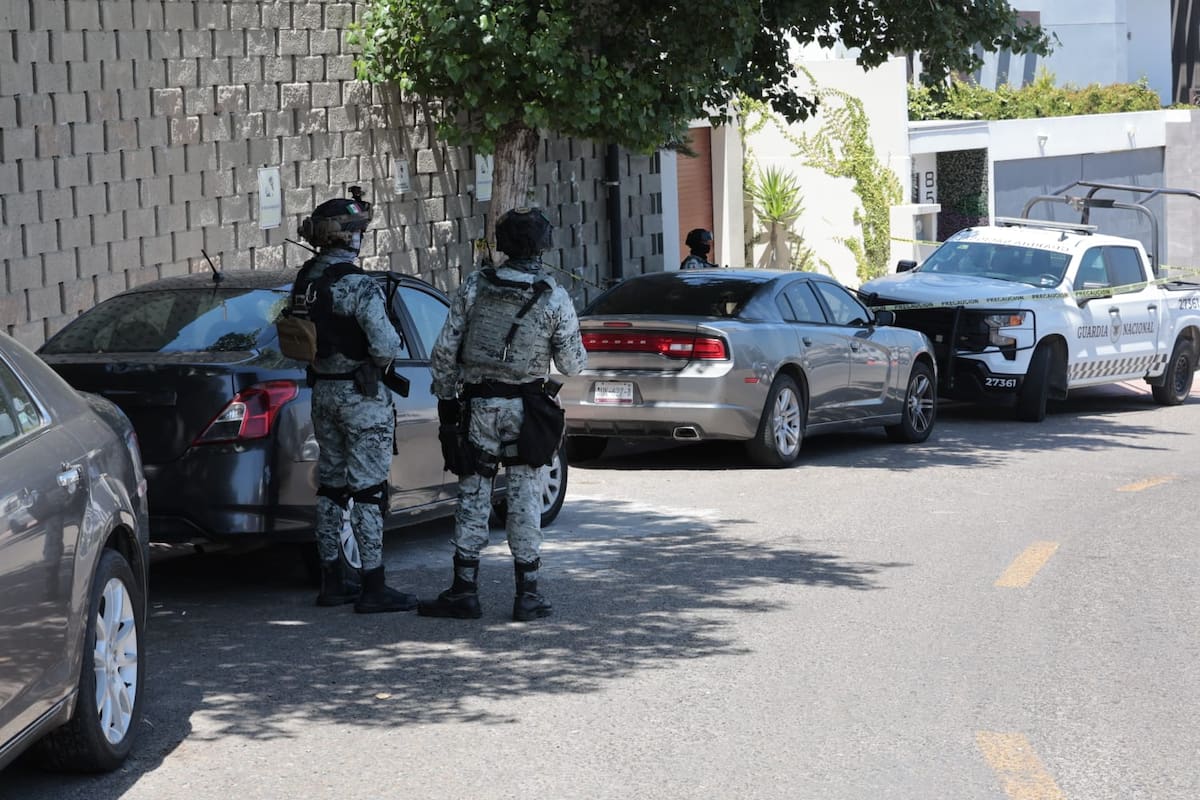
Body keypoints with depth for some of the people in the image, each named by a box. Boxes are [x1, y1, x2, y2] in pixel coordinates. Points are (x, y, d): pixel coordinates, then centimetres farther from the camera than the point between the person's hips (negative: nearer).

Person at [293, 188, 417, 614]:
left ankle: (332, 581, 20)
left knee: (331, 484, 14)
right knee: (368, 488, -3)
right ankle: (373, 587, -1)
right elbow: (385, 344, -23)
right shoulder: (357, 284, -19)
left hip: (322, 390, 8)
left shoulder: (305, 279, 6)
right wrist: (384, 358, -2)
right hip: (361, 394, -8)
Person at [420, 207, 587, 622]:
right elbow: (573, 364, -3)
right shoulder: (555, 299, -9)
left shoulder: (474, 287, -5)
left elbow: (444, 350, -3)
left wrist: (445, 397, 9)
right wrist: (574, 346, 18)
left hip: (478, 405, 1)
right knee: (525, 498, 5)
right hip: (526, 410, -1)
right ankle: (527, 593, 7)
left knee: (473, 495, 7)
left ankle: (465, 591, 8)